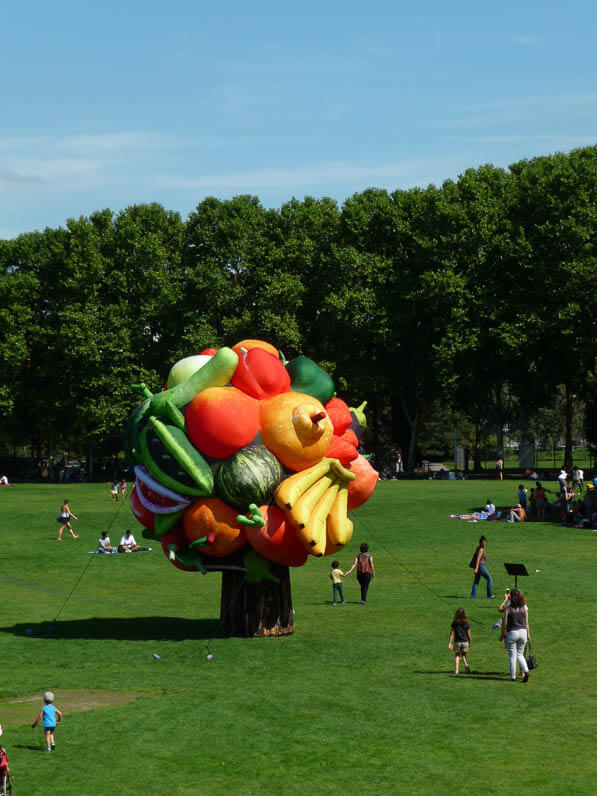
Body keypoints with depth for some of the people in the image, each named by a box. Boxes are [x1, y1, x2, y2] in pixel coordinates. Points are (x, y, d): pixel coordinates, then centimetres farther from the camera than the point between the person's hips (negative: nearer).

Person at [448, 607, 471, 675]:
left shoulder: (454, 624, -5)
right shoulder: (466, 624, -3)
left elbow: (451, 634, -7)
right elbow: (469, 635, 2)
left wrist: (449, 643, -4)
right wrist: (469, 643, 15)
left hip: (457, 642, -1)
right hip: (465, 642, 1)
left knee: (457, 655, 14)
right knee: (463, 655, 19)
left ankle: (456, 670, 6)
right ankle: (466, 664, -7)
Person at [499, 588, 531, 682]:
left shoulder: (509, 608, -10)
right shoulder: (524, 608, 1)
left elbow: (504, 623, -7)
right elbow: (526, 622, 5)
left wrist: (502, 635, 4)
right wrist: (528, 634, 15)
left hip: (512, 632, -4)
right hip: (523, 631, 4)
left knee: (512, 655, 7)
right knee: (520, 654, 16)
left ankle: (513, 676, 9)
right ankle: (525, 670, -6)